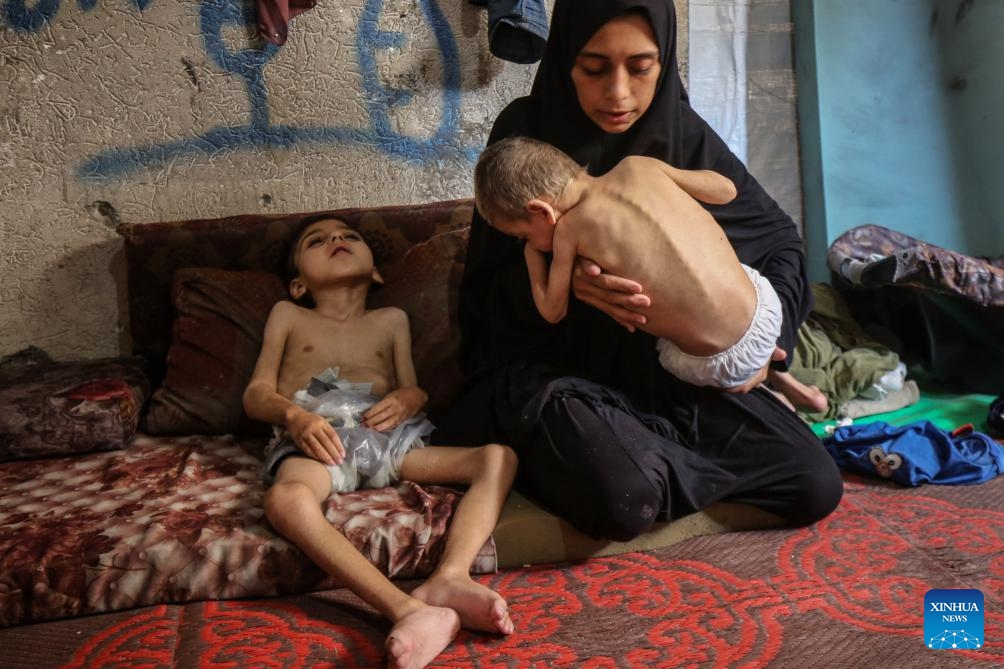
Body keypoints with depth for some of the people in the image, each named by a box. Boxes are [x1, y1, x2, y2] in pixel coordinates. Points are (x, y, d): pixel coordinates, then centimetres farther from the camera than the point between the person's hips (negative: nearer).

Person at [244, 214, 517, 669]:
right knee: (286, 499, -40)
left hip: (384, 436, 3)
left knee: (498, 457, -18)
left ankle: (448, 578, -43)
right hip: (315, 439, -3)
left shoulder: (391, 319, 29)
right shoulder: (288, 316, 26)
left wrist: (406, 399, -7)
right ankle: (411, 611, -55)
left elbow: (415, 389, 21)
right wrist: (295, 415, -9)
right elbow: (256, 393, 15)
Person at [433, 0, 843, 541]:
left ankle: (657, 457, 10)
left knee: (816, 486, -9)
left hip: (668, 367, 4)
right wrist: (562, 277, -28)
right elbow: (488, 292, -8)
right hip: (551, 367, -4)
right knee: (622, 499, -34)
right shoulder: (526, 132, -10)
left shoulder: (684, 134, -1)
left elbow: (780, 237, 12)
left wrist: (771, 330, -4)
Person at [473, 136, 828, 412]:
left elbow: (553, 312, 5)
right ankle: (774, 372, 34)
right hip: (766, 306, 4)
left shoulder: (569, 229, -6)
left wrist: (532, 257, 21)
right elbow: (726, 189, 13)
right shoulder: (637, 166, 4)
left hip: (716, 366, -4)